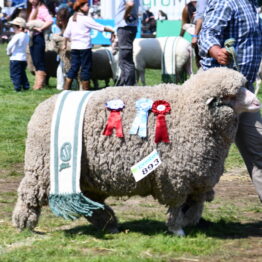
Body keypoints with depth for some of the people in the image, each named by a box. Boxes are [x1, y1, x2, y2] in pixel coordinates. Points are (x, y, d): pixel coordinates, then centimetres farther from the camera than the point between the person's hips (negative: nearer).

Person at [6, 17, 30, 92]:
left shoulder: (17, 36, -16)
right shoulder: (26, 36, 8)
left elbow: (10, 45, -21)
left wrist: (8, 52, -2)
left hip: (15, 58, -8)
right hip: (24, 58, 8)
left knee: (14, 74, -3)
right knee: (22, 74, 19)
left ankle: (17, 87, -7)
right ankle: (26, 86, 18)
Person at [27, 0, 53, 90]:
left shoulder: (41, 9, -11)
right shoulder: (31, 9, 15)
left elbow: (50, 21, -26)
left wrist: (40, 29, -21)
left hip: (38, 37, -9)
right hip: (32, 37, 9)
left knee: (39, 61, -6)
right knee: (35, 61, 10)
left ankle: (40, 83, -3)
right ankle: (37, 83, 15)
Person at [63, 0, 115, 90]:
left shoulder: (72, 19, 8)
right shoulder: (86, 19, -10)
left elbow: (66, 33, 13)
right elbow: (101, 28, -9)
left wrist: (65, 44, 27)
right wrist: (112, 31, 0)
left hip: (74, 47, 6)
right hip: (85, 47, -6)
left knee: (73, 68, 9)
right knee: (86, 69, 2)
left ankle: (65, 89, 5)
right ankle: (85, 90, 5)